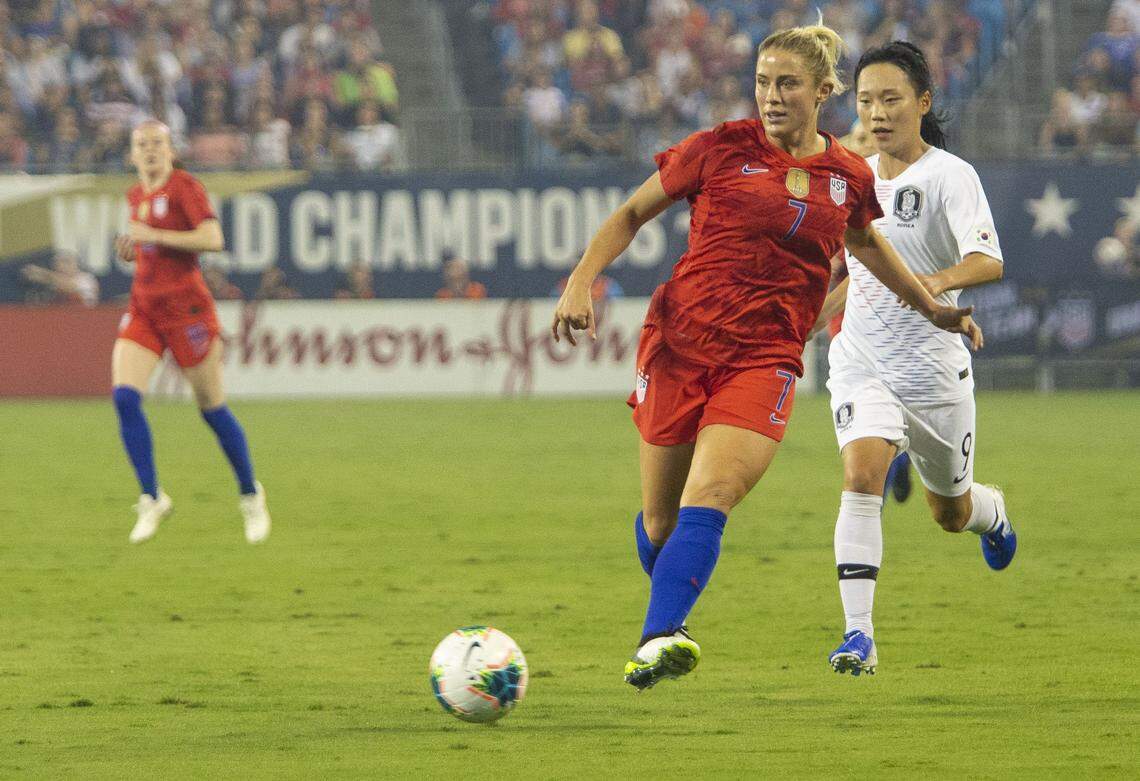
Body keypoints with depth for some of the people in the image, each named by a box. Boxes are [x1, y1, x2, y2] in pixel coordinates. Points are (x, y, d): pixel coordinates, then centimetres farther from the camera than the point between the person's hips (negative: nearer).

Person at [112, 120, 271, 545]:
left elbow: (213, 239, -21)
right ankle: (152, 498, -6)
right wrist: (132, 249, 7)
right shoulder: (136, 195, 13)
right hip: (144, 308, 6)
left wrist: (152, 235, -20)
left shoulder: (185, 187, -8)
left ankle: (251, 495, 21)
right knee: (124, 397, -14)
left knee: (211, 408, 2)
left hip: (185, 307, -6)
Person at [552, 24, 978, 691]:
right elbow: (631, 215, 7)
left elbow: (866, 242, 31)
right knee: (659, 522, 6)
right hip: (680, 344, 0)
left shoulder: (849, 177, 8)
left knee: (706, 503, -21)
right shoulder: (722, 149, 0)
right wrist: (582, 282, -7)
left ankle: (656, 643, -32)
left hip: (764, 360, 0)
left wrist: (933, 309, 38)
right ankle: (670, 615, 35)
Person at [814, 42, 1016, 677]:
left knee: (951, 511, 15)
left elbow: (989, 261, -27)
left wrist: (941, 280, -47)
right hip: (863, 361, 3)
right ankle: (859, 635, -26)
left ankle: (994, 514, 54)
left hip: (932, 364, -3)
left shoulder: (950, 176, -12)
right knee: (862, 476, -23)